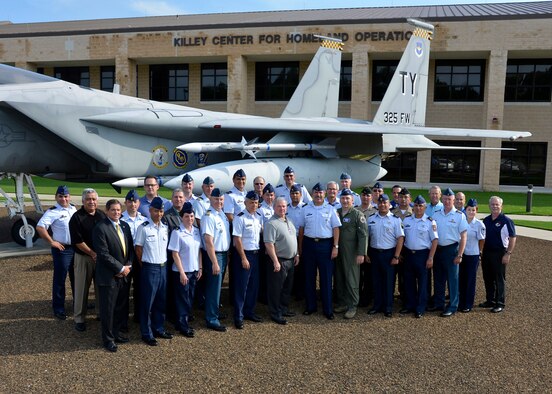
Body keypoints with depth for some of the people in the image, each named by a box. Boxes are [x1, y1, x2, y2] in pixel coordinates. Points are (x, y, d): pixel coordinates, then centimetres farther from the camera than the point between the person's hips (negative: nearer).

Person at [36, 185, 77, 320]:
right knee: (60, 279, 4)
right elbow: (40, 227, -24)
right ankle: (58, 308, 16)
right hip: (62, 249, -6)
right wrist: (52, 242, -19)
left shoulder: (74, 209, 7)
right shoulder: (53, 212, -14)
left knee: (76, 277, 18)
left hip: (76, 248, 6)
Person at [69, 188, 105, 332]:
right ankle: (79, 318, 15)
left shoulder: (102, 215, 5)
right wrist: (93, 254, -13)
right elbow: (77, 241, -13)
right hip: (83, 257, -4)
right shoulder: (77, 217, -9)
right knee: (81, 289, 4)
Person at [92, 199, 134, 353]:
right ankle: (108, 339, 21)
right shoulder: (100, 228, -13)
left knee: (122, 307, 14)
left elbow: (131, 248, 11)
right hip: (109, 276, -6)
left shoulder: (125, 226, 9)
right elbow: (104, 254, -18)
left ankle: (116, 333, 32)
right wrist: (121, 268, -14)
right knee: (108, 309, 6)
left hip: (124, 275, 6)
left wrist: (128, 266, -4)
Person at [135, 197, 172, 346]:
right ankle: (147, 333, 14)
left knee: (161, 300, 14)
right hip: (150, 268, -5)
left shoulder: (165, 227, 6)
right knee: (147, 302, 3)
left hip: (163, 267, 5)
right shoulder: (144, 228, -11)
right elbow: (138, 249, -5)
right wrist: (146, 265, 1)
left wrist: (163, 263, 9)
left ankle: (159, 328, 28)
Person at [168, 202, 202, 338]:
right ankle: (183, 326, 16)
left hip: (194, 270, 6)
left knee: (190, 298, 14)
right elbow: (175, 254, -13)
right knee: (182, 299, 4)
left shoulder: (197, 231, 4)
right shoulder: (177, 233, -13)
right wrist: (182, 273, -15)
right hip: (181, 271, -6)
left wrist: (200, 268, 6)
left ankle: (185, 322, 28)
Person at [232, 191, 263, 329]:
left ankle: (249, 311, 28)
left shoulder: (259, 217, 8)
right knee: (241, 286, 0)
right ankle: (238, 316, 10)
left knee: (254, 285, 14)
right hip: (243, 254, -7)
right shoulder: (240, 218, -12)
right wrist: (244, 258, -16)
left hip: (256, 254, 7)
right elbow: (237, 239, -15)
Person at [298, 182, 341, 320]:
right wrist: (300, 246, 8)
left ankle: (328, 309, 9)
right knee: (309, 277, 9)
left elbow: (336, 228, -1)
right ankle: (310, 306, 22)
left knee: (326, 277, 1)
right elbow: (301, 228, 10)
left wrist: (335, 247, -7)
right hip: (309, 244, 2)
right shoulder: (306, 209, 7)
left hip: (325, 245, -2)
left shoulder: (330, 209, 2)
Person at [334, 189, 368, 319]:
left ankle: (352, 307, 8)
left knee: (351, 279, -1)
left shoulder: (358, 215, -5)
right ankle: (342, 303, 24)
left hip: (351, 252, -5)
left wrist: (361, 253, -15)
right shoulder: (336, 212, 9)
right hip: (337, 251, 5)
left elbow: (363, 235, -9)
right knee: (339, 279, 11)